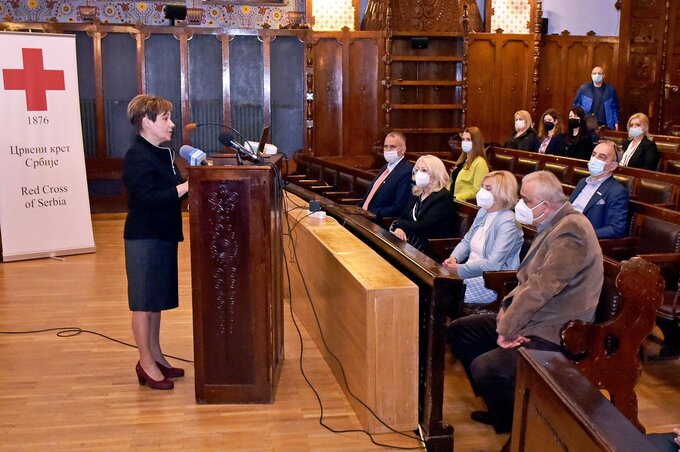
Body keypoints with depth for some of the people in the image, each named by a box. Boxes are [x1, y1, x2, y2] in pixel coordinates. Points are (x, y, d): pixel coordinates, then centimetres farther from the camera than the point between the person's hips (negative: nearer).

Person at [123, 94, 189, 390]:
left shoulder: (163, 153, 13)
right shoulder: (137, 157, -16)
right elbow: (149, 198, -25)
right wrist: (187, 186, -25)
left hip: (163, 235, 9)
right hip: (144, 237, -9)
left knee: (157, 299, 15)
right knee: (143, 302, 0)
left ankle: (155, 355, 26)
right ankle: (146, 364, 9)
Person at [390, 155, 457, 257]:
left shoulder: (443, 197, -8)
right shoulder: (417, 193, 17)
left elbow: (424, 226, -17)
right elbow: (403, 217, 8)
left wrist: (398, 224, -13)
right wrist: (398, 228, -14)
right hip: (410, 240, 7)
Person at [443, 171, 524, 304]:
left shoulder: (508, 223, -16)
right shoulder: (483, 212, 11)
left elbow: (493, 265, -24)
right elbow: (466, 241, 18)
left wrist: (460, 270, -20)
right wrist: (454, 258, -3)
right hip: (472, 271, 8)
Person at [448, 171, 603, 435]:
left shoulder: (571, 230, -22)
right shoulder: (552, 225, 10)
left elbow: (541, 288, -26)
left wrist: (506, 329, -18)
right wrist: (507, 307, -1)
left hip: (553, 334, -10)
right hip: (531, 318, 11)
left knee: (484, 367, -26)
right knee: (458, 330, 9)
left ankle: (515, 426, 2)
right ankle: (500, 404, 21)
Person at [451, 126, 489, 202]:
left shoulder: (480, 163, -8)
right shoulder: (462, 160, 20)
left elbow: (476, 191, -15)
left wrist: (456, 197, -18)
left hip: (466, 202, -8)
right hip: (453, 199, 8)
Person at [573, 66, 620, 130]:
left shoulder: (610, 90, 8)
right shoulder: (583, 88, 6)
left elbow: (615, 107, 12)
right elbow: (576, 105, 9)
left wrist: (616, 122, 6)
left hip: (604, 126, 1)